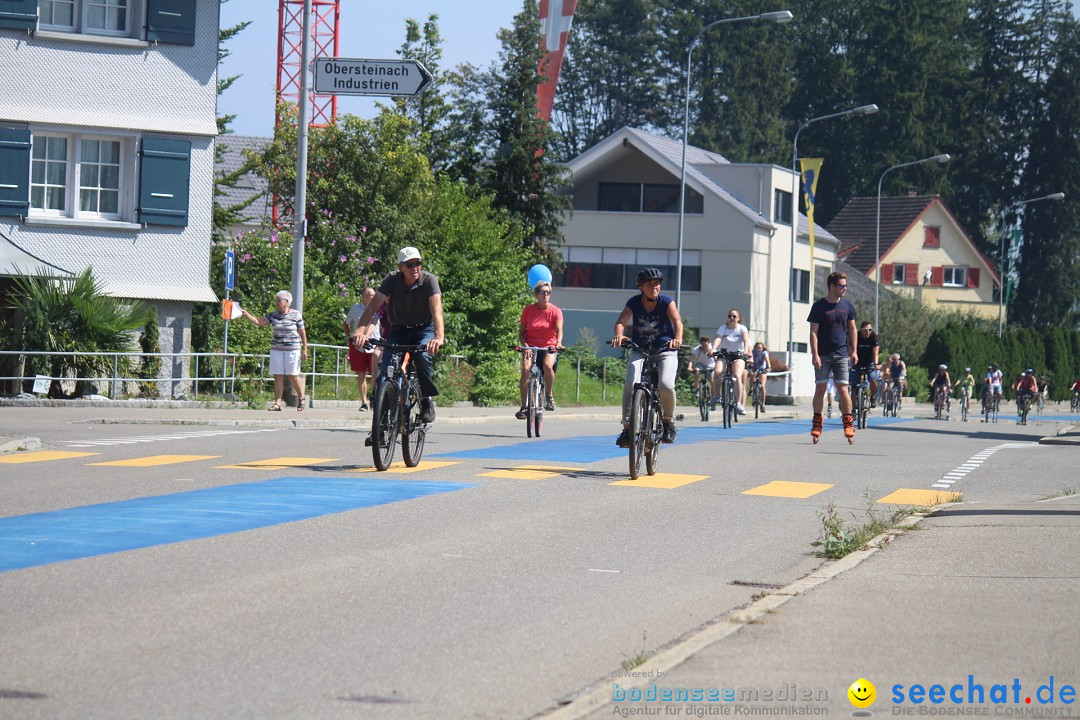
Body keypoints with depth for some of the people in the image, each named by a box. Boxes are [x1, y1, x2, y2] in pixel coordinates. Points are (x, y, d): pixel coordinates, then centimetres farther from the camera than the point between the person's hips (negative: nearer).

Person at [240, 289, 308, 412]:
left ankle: (301, 398, 19)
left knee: (293, 376, -3)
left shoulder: (296, 315, -2)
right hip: (277, 349, 4)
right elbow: (258, 321, 1)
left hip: (292, 348, -4)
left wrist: (305, 349, -1)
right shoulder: (273, 315, 8)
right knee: (278, 376, 0)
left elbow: (302, 332, 1)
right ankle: (277, 403, 0)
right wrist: (246, 314, -14)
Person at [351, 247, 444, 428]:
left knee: (423, 356, -34)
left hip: (424, 329, -2)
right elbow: (373, 306, -26)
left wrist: (439, 337, -50)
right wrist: (360, 331, -45)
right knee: (385, 370, -17)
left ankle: (427, 400, -12)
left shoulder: (429, 280, -19)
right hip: (398, 331, 2)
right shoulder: (391, 280, -15)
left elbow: (436, 309, -32)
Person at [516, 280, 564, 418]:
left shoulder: (555, 311, -2)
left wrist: (558, 342, -37)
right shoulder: (528, 310, 1)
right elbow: (521, 332, 3)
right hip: (531, 347, 1)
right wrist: (525, 345, -16)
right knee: (526, 368, -27)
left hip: (549, 347, -1)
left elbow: (559, 329, -16)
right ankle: (524, 406, -19)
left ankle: (550, 396, -10)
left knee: (548, 365, -34)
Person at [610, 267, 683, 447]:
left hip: (665, 350, -1)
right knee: (630, 384, -22)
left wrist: (678, 338, -47)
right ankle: (627, 427, -15)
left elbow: (677, 321, -25)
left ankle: (669, 421, 2)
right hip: (640, 351, 1)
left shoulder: (666, 302, -10)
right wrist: (619, 335, -43)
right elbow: (621, 321, -20)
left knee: (666, 385, -25)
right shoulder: (634, 303, -6)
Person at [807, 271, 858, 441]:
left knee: (843, 389, -4)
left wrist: (853, 351, 10)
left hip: (841, 355, 2)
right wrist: (815, 354, -12)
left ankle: (848, 424, 2)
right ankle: (817, 424, 7)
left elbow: (852, 329, 15)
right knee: (820, 388, 0)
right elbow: (813, 332, -5)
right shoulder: (819, 306, -3)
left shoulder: (847, 306, 7)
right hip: (823, 355, -2)